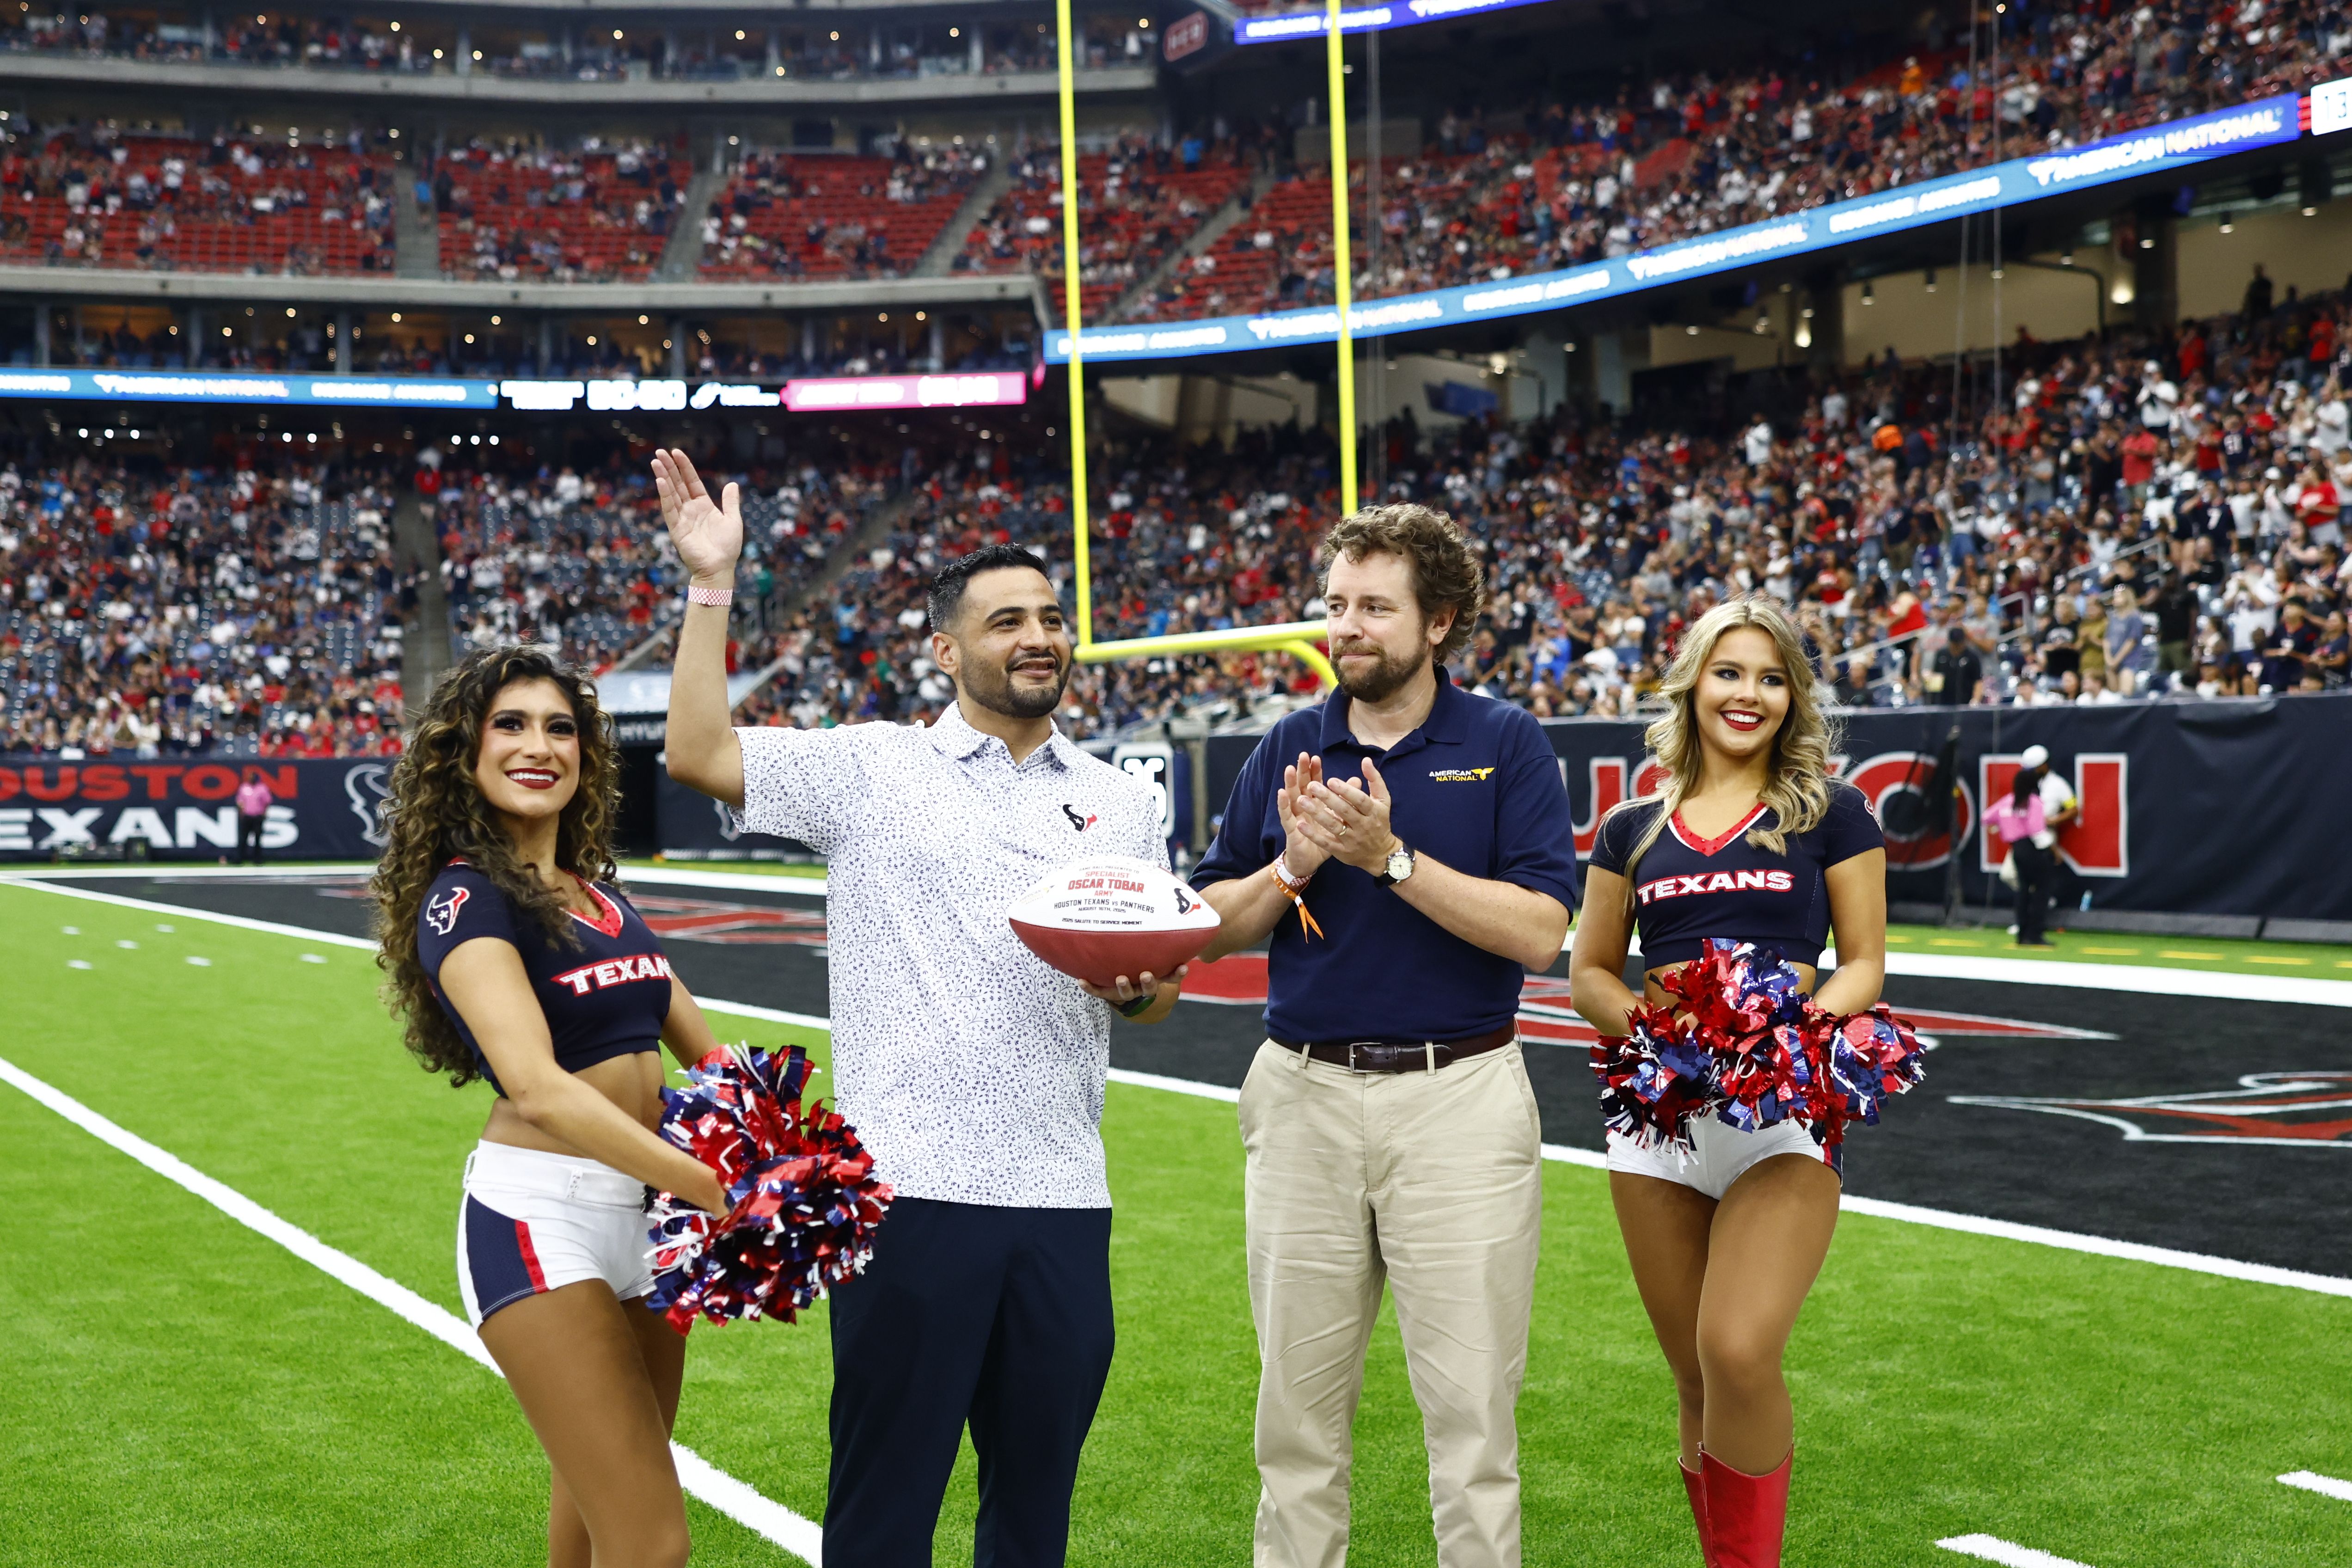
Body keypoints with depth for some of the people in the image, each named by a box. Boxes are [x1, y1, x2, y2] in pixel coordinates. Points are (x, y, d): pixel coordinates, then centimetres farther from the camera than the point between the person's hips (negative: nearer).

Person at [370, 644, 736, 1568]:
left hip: (645, 1206, 8)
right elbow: (536, 1087, -25)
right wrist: (709, 1186, -34)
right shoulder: (466, 898, -10)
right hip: (541, 1217, -8)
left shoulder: (599, 891, 14)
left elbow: (702, 1047, 17)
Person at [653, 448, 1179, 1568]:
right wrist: (711, 584, -9)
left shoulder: (1121, 802, 15)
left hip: (1063, 1193, 4)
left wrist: (1141, 989, -5)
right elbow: (699, 754, -6)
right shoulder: (871, 770, 4)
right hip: (910, 1182, -4)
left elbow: (1161, 987, 18)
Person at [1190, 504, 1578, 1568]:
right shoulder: (1289, 748, 9)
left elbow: (1540, 931, -11)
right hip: (1303, 1099, 3)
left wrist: (1391, 857, -17)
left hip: (1458, 1097, -3)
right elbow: (1212, 925, 9)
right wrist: (1294, 865, -10)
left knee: (1471, 1407, 0)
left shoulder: (1506, 744, 0)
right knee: (1298, 1406, 10)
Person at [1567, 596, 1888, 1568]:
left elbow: (1864, 964, 6)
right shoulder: (1633, 830, 13)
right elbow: (1589, 973, 16)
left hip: (1785, 1113, -3)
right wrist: (1642, 1017, -5)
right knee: (1697, 1382, 8)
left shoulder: (1830, 814, 6)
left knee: (1740, 1353, -21)